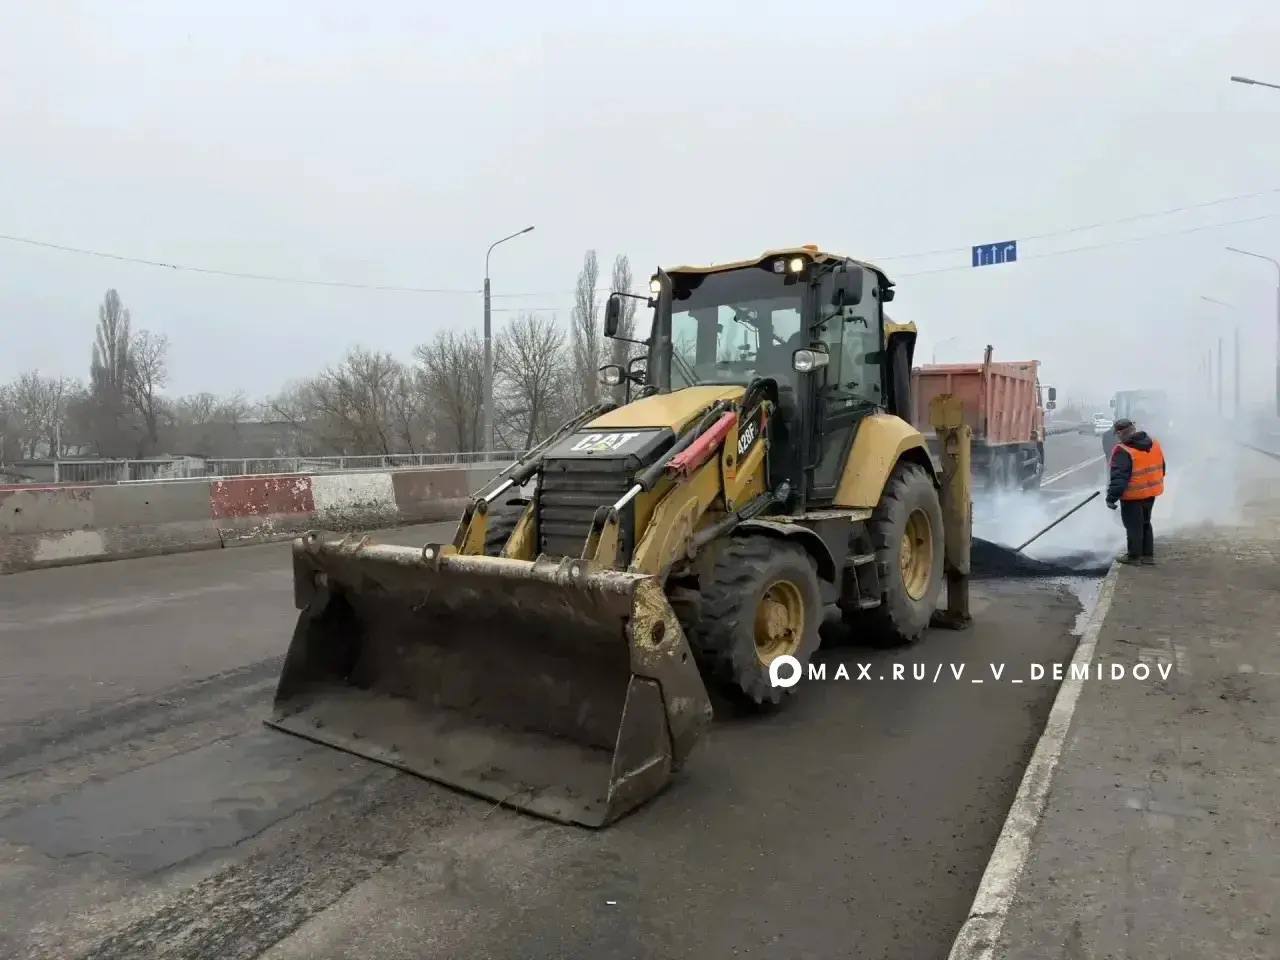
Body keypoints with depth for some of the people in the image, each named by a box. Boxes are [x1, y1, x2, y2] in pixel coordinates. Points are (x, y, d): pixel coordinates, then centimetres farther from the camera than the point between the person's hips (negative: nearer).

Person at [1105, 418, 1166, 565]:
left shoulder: (1122, 451, -22)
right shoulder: (1154, 445, 4)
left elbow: (1119, 477, -25)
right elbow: (1161, 469, 14)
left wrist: (1111, 497, -21)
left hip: (1132, 496, -8)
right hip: (1150, 493, 8)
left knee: (1133, 526, 5)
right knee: (1145, 523, 20)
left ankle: (1134, 556, 15)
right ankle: (1148, 555, 27)